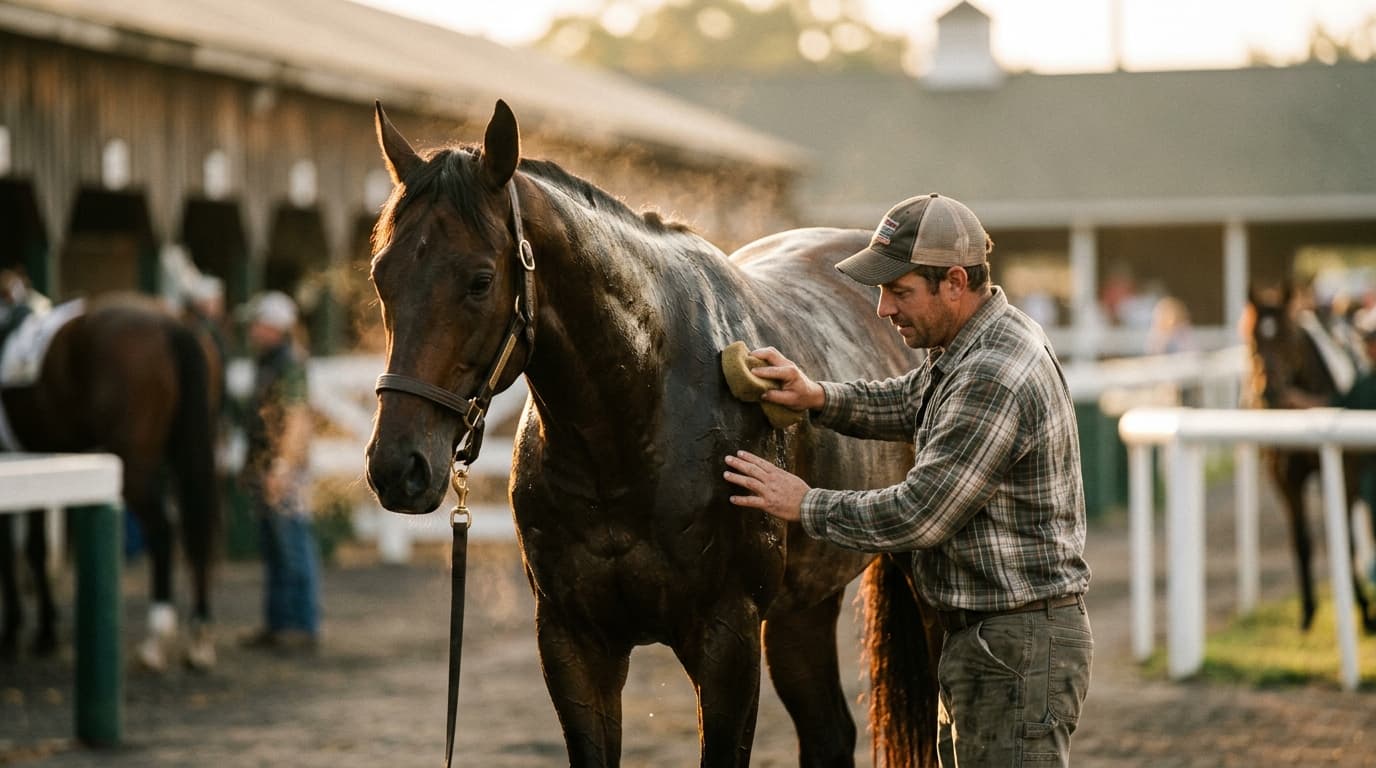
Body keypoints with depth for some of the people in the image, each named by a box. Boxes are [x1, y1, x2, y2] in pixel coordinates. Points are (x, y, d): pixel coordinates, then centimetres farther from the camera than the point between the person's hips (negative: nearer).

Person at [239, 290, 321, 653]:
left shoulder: (289, 364, -13)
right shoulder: (266, 364, 16)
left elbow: (296, 419, -21)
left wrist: (282, 466, -26)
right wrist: (251, 467, 22)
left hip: (285, 471, -10)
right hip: (264, 470, 10)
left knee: (294, 546, -7)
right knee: (272, 551, 12)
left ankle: (304, 626, -4)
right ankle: (277, 624, 17)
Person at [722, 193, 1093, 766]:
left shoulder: (995, 380, -24)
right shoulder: (969, 348, 9)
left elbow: (917, 516, -23)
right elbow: (905, 404, 25)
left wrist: (805, 505, -10)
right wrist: (818, 398, 6)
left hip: (1018, 647, -11)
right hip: (981, 635, 11)